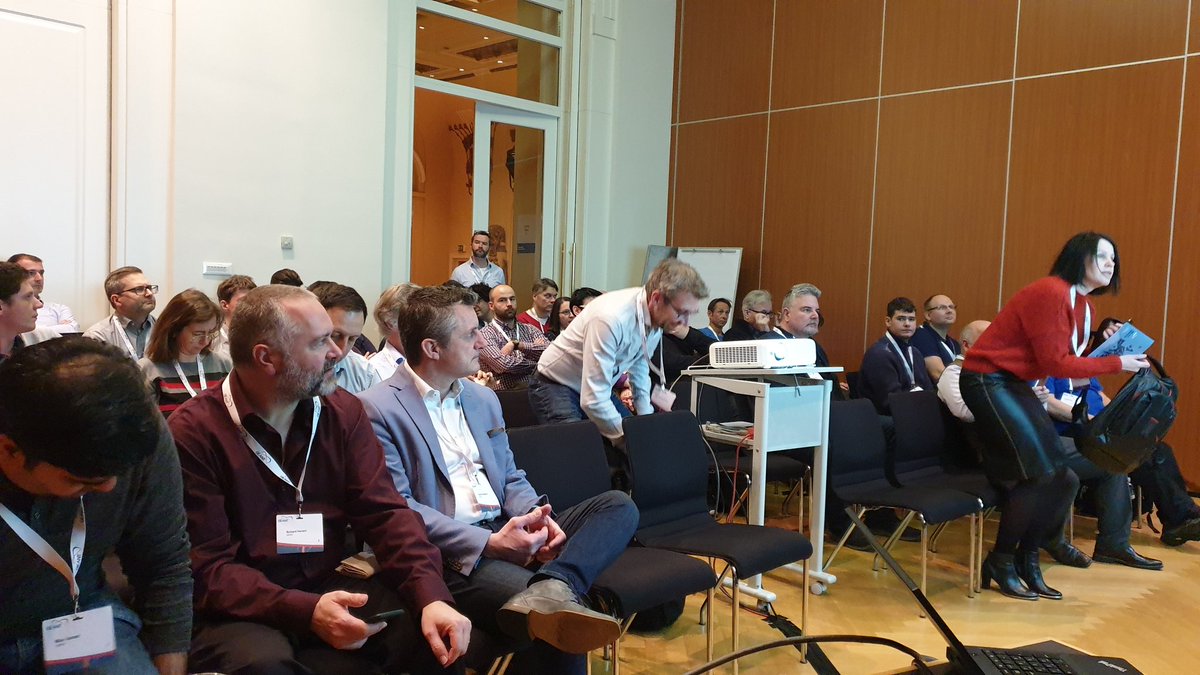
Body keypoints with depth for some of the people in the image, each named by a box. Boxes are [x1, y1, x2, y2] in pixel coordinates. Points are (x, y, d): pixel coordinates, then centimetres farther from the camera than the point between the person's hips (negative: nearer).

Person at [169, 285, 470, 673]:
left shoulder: (343, 412, 2)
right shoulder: (192, 433, -12)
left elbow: (384, 511, -4)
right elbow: (205, 568, -15)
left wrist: (432, 597, -21)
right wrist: (305, 611, -30)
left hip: (327, 592, 5)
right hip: (240, 614, -5)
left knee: (433, 630, -16)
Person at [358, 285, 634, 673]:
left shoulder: (483, 399, 19)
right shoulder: (379, 409, -6)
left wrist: (536, 516, -5)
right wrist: (486, 543, -22)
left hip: (506, 533, 9)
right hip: (448, 555, -8)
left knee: (619, 506, -16)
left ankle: (551, 588, -34)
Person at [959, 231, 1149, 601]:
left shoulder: (1083, 304, 12)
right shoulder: (1050, 293, -18)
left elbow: (1068, 358, 5)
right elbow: (1056, 363, -20)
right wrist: (1116, 363, -15)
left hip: (1018, 384, 10)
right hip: (988, 380, -10)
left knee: (1064, 478, 4)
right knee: (1040, 475, -14)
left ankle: (1027, 559, 18)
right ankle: (1001, 561, 3)